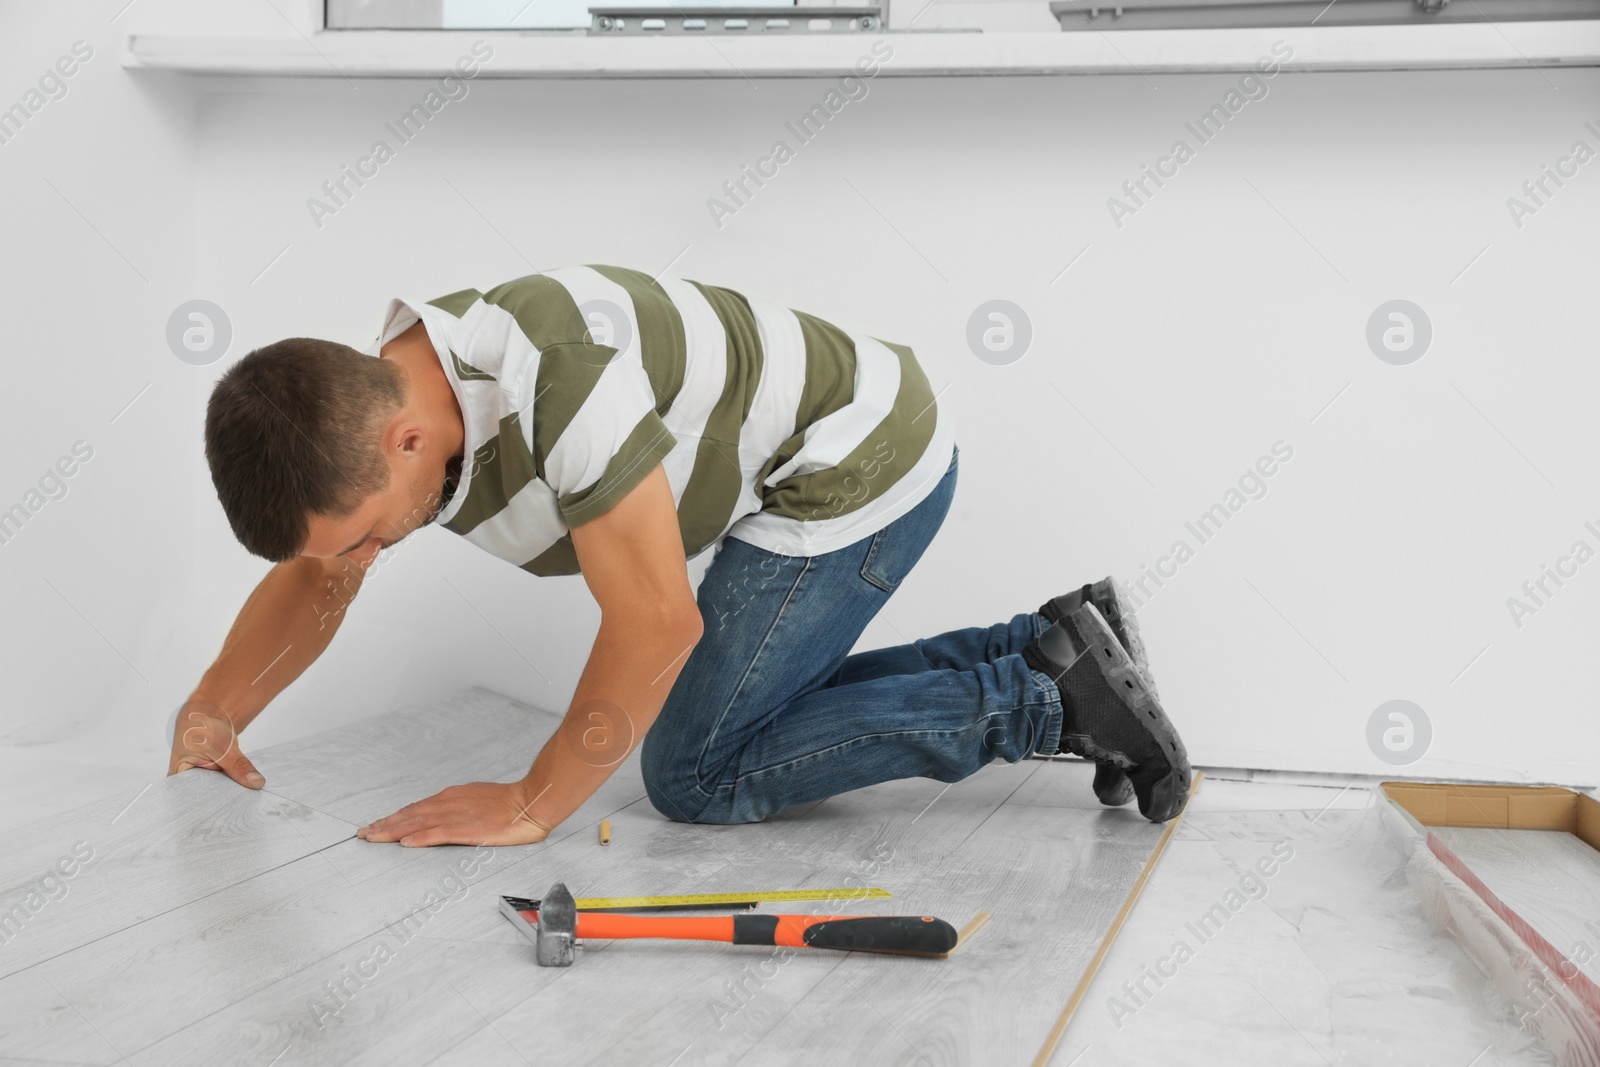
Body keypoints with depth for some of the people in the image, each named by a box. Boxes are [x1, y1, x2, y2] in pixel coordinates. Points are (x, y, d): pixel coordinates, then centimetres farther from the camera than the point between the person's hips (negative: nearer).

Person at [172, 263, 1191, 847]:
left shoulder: (553, 373, -35)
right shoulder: (366, 405, -6)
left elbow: (658, 622, -31)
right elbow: (311, 581, 11)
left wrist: (533, 805, -22)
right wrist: (214, 712, -3)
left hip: (860, 462, -9)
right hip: (795, 481, 9)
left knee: (696, 770, -6)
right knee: (751, 716, 17)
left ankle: (1047, 700, -3)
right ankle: (1048, 650, 15)